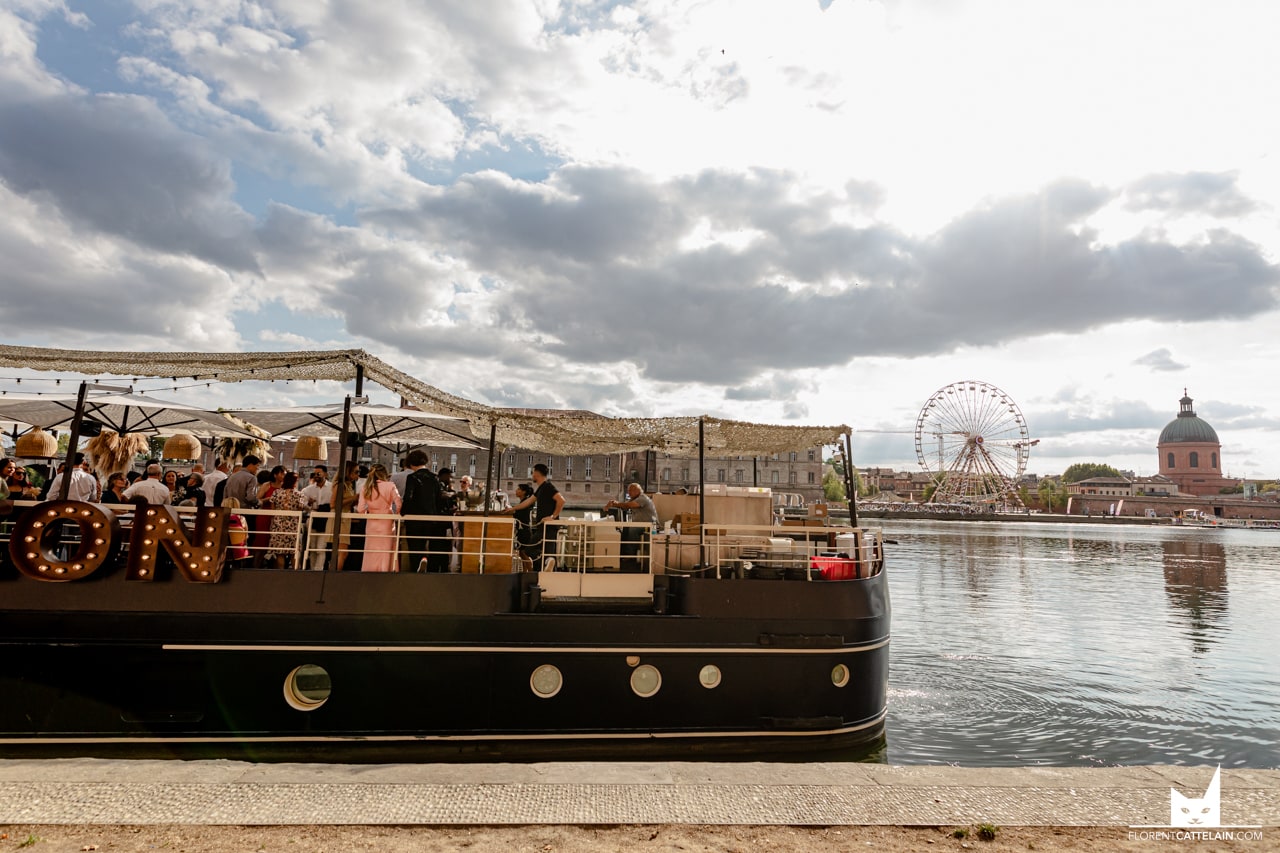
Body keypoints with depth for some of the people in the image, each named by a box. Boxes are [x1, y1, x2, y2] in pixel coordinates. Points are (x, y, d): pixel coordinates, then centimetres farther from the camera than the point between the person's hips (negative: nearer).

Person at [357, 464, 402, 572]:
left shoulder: (366, 488, 4)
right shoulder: (390, 486, -4)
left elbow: (360, 509, -2)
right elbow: (398, 503, -13)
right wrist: (397, 514, 4)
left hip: (371, 525, 3)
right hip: (386, 524, -3)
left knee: (371, 554, 10)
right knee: (386, 553, 3)